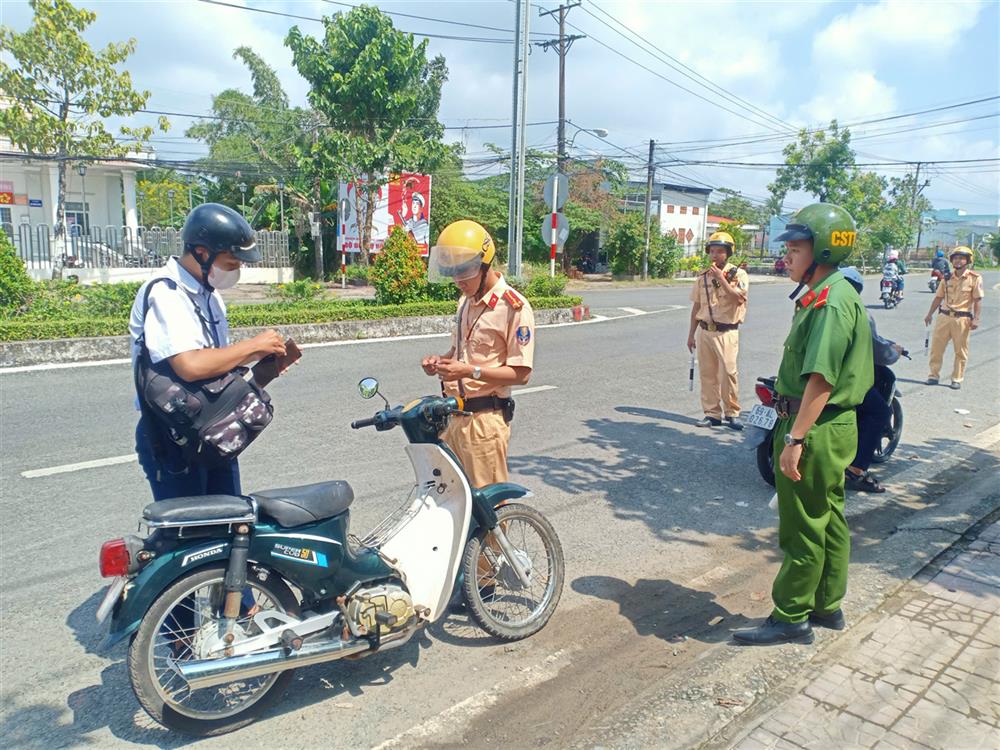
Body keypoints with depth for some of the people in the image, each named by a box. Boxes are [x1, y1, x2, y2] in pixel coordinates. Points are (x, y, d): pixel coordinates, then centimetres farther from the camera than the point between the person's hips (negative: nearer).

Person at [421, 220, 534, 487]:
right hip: (454, 416, 8)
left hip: (485, 419, -8)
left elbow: (520, 373, -15)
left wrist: (472, 372, -25)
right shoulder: (466, 301, 14)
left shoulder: (514, 307, -13)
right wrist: (441, 360, 4)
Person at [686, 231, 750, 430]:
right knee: (707, 374, 5)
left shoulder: (738, 275, -1)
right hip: (704, 331, 4)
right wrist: (691, 333, 14)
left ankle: (732, 412, 7)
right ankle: (712, 413, 13)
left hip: (726, 333, -4)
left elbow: (738, 299, -17)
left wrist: (721, 278, -18)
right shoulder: (703, 277, 12)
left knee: (728, 373, -7)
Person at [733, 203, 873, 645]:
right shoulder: (830, 295, 13)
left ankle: (791, 618, 13)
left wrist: (795, 438, -25)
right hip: (833, 427, 10)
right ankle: (827, 606, 32)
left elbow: (821, 379, -26)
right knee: (829, 518, 18)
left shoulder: (830, 301, -20)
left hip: (816, 430, -10)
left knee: (803, 527, 0)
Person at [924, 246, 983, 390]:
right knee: (936, 347, 4)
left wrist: (976, 319, -13)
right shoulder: (947, 278, 9)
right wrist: (930, 313, 11)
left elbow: (978, 300, -6)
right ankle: (934, 375, 14)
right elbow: (938, 297, 15)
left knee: (961, 351, 5)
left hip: (962, 319, -3)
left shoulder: (975, 278, -3)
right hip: (944, 317, 4)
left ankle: (957, 379, 13)